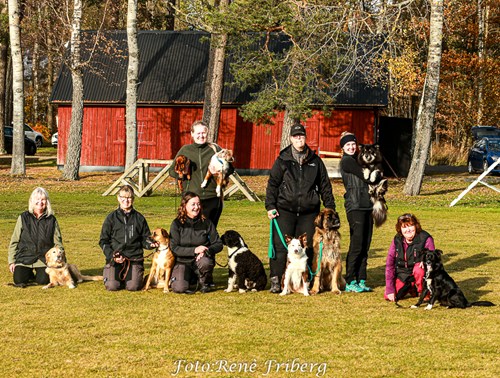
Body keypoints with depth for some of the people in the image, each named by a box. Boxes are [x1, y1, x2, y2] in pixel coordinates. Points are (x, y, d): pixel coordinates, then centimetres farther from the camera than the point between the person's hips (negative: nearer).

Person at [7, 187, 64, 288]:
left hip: (44, 259, 0)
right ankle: (29, 273, 17)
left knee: (43, 280, -22)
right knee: (19, 281, -18)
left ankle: (40, 273, 15)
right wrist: (11, 261, 1)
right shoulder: (23, 218, 2)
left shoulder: (51, 220, 4)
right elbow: (14, 241, 6)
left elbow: (57, 242, 9)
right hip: (24, 258, 0)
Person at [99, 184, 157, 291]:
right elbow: (103, 240, 7)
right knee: (112, 286, -17)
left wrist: (150, 244, -10)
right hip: (115, 258, -1)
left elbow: (145, 238, 15)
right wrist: (111, 255, -9)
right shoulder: (112, 217, 6)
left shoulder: (139, 218, 10)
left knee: (133, 287, -17)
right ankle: (107, 272, 19)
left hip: (135, 258, 1)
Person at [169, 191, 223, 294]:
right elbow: (174, 248, -11)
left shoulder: (206, 223, 0)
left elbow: (218, 244, 0)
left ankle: (203, 282, -1)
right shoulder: (177, 224, -5)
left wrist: (206, 251, -21)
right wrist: (194, 250, -23)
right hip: (182, 262, 0)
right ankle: (190, 279, 14)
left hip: (200, 259, 0)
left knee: (205, 262, -37)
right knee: (179, 288, -24)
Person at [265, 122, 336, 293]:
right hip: (285, 210, -2)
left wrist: (330, 207, 10)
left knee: (307, 247, 3)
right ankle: (276, 281, -4)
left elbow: (325, 185, 14)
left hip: (309, 212, 2)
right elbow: (272, 184, 4)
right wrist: (270, 206, -5)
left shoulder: (315, 160, 11)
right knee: (280, 246, -7)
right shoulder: (282, 160, 4)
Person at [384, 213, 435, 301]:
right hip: (402, 276, 4)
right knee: (388, 296, -14)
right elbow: (389, 264, -5)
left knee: (418, 270, -37)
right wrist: (389, 290, -10)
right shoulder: (397, 240, -5)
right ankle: (412, 290, 15)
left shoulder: (425, 239, -15)